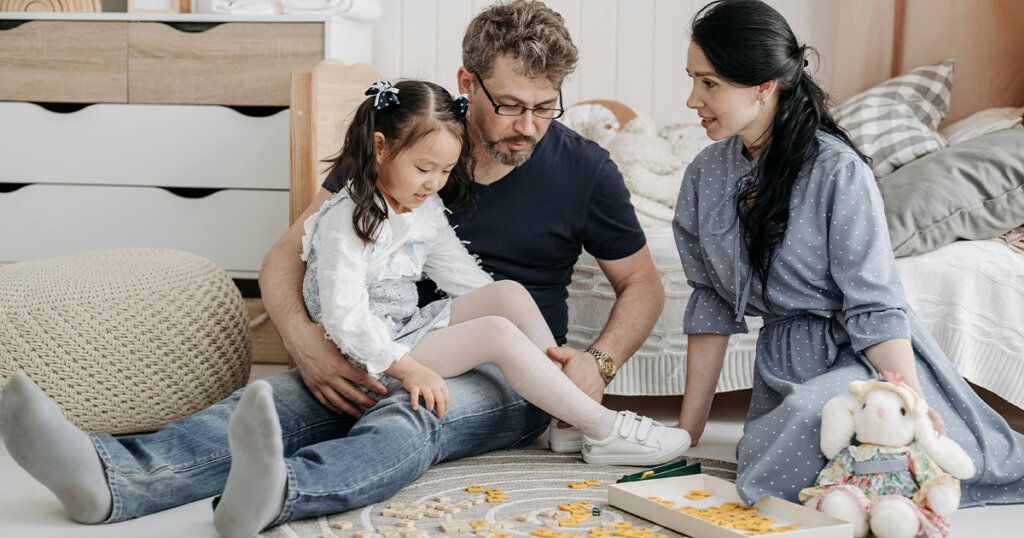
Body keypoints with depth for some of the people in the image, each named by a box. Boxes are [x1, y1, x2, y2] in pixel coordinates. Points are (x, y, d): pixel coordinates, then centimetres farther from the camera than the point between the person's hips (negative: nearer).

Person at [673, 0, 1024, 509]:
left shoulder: (837, 172, -16)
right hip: (781, 364, 5)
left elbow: (874, 307, -15)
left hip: (862, 355, -5)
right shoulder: (705, 175, 2)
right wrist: (686, 430, 6)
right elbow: (710, 303, 7)